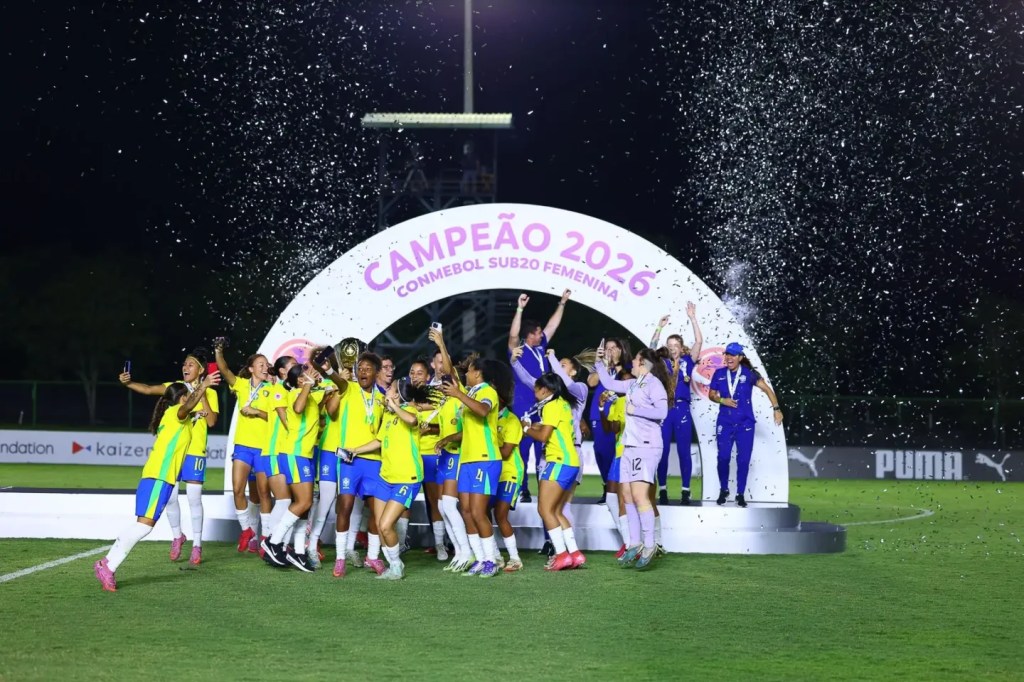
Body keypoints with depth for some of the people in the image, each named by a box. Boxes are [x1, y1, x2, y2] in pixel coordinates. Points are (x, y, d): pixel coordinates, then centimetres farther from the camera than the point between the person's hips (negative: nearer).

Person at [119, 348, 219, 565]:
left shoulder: (209, 394, 1)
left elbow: (211, 422, -11)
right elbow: (149, 389, -8)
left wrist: (202, 396, -14)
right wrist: (128, 383, -24)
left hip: (195, 452, -2)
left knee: (194, 499, -1)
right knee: (169, 496, 2)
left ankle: (197, 545, 9)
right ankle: (177, 536, 23)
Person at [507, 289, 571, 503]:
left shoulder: (540, 348, 10)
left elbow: (553, 325, 19)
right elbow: (513, 335, -26)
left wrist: (562, 303, 22)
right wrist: (520, 309, -31)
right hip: (524, 407, -7)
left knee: (543, 449, 8)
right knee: (523, 447, -5)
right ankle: (522, 490, -2)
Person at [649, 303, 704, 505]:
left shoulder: (687, 361, 6)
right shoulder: (663, 362, 9)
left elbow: (699, 341, -3)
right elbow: (652, 347, -1)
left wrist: (692, 318, -8)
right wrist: (660, 327, -10)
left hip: (682, 409, -1)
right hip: (664, 409, 1)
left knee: (683, 451, 1)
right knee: (662, 451, 2)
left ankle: (685, 491, 3)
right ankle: (662, 490, 6)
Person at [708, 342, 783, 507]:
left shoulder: (749, 374, -5)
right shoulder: (719, 374, 1)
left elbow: (767, 389, -4)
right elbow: (711, 394, 11)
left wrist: (776, 409, -13)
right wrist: (722, 400, -10)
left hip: (745, 423, -1)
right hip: (725, 423, 1)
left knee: (743, 459, 0)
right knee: (723, 457, -2)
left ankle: (741, 494, 11)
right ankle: (723, 490, 18)